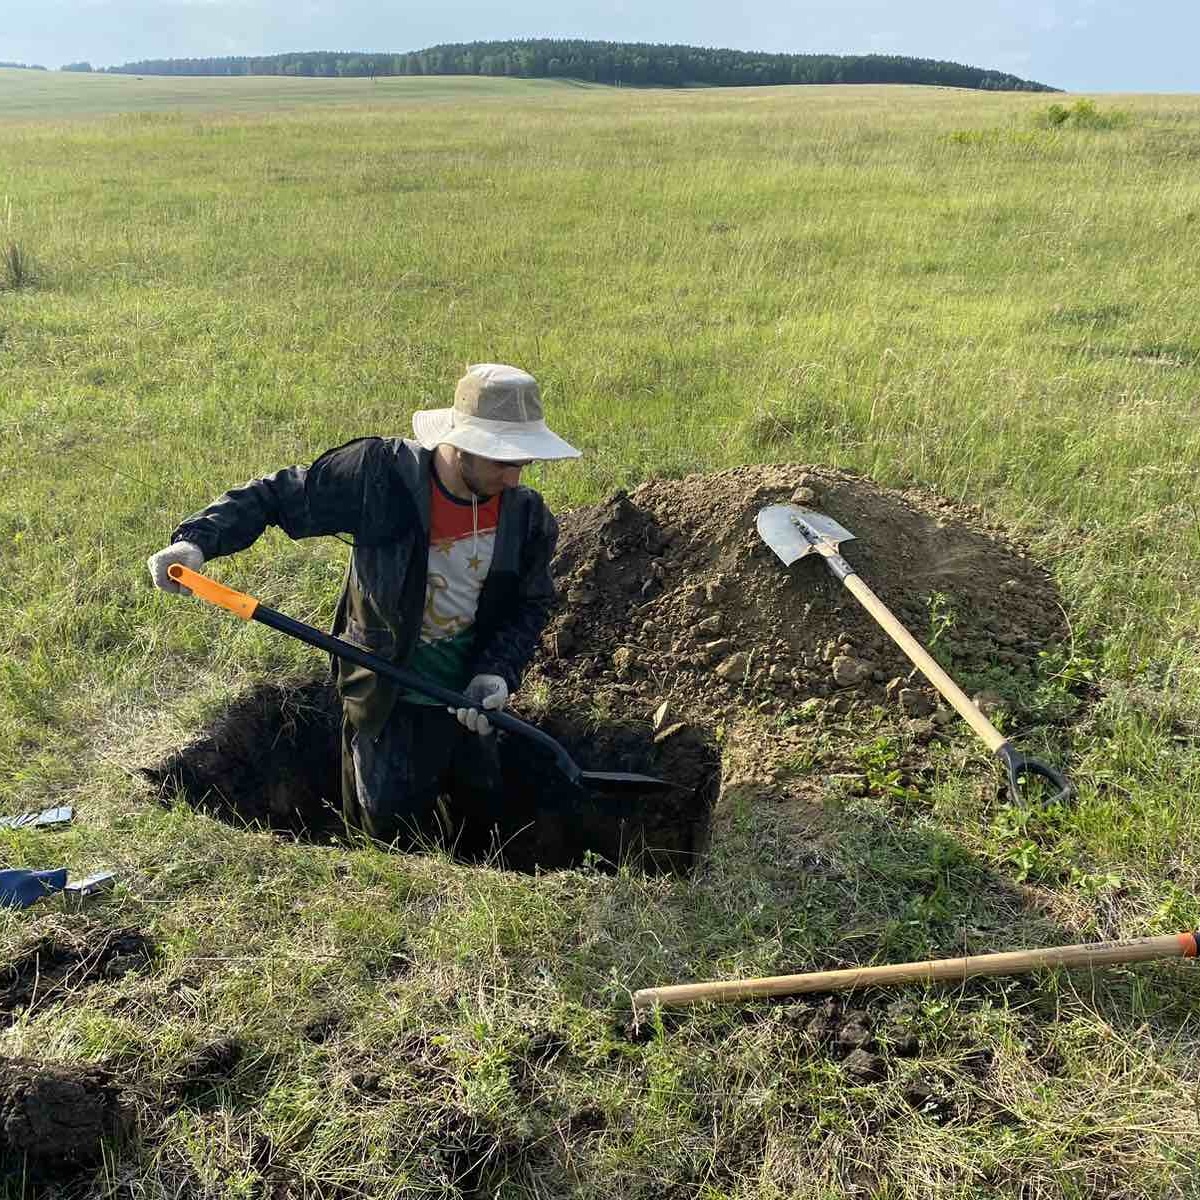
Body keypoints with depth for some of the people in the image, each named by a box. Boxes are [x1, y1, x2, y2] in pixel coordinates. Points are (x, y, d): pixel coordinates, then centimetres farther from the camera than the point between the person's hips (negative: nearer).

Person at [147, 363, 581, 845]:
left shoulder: (527, 515, -13)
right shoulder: (381, 475, -23)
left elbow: (530, 606, -1)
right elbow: (272, 496, -15)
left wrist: (497, 673, -16)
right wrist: (196, 540, -28)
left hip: (467, 696, 4)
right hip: (386, 694, -4)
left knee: (483, 815, 22)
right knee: (390, 834, 8)